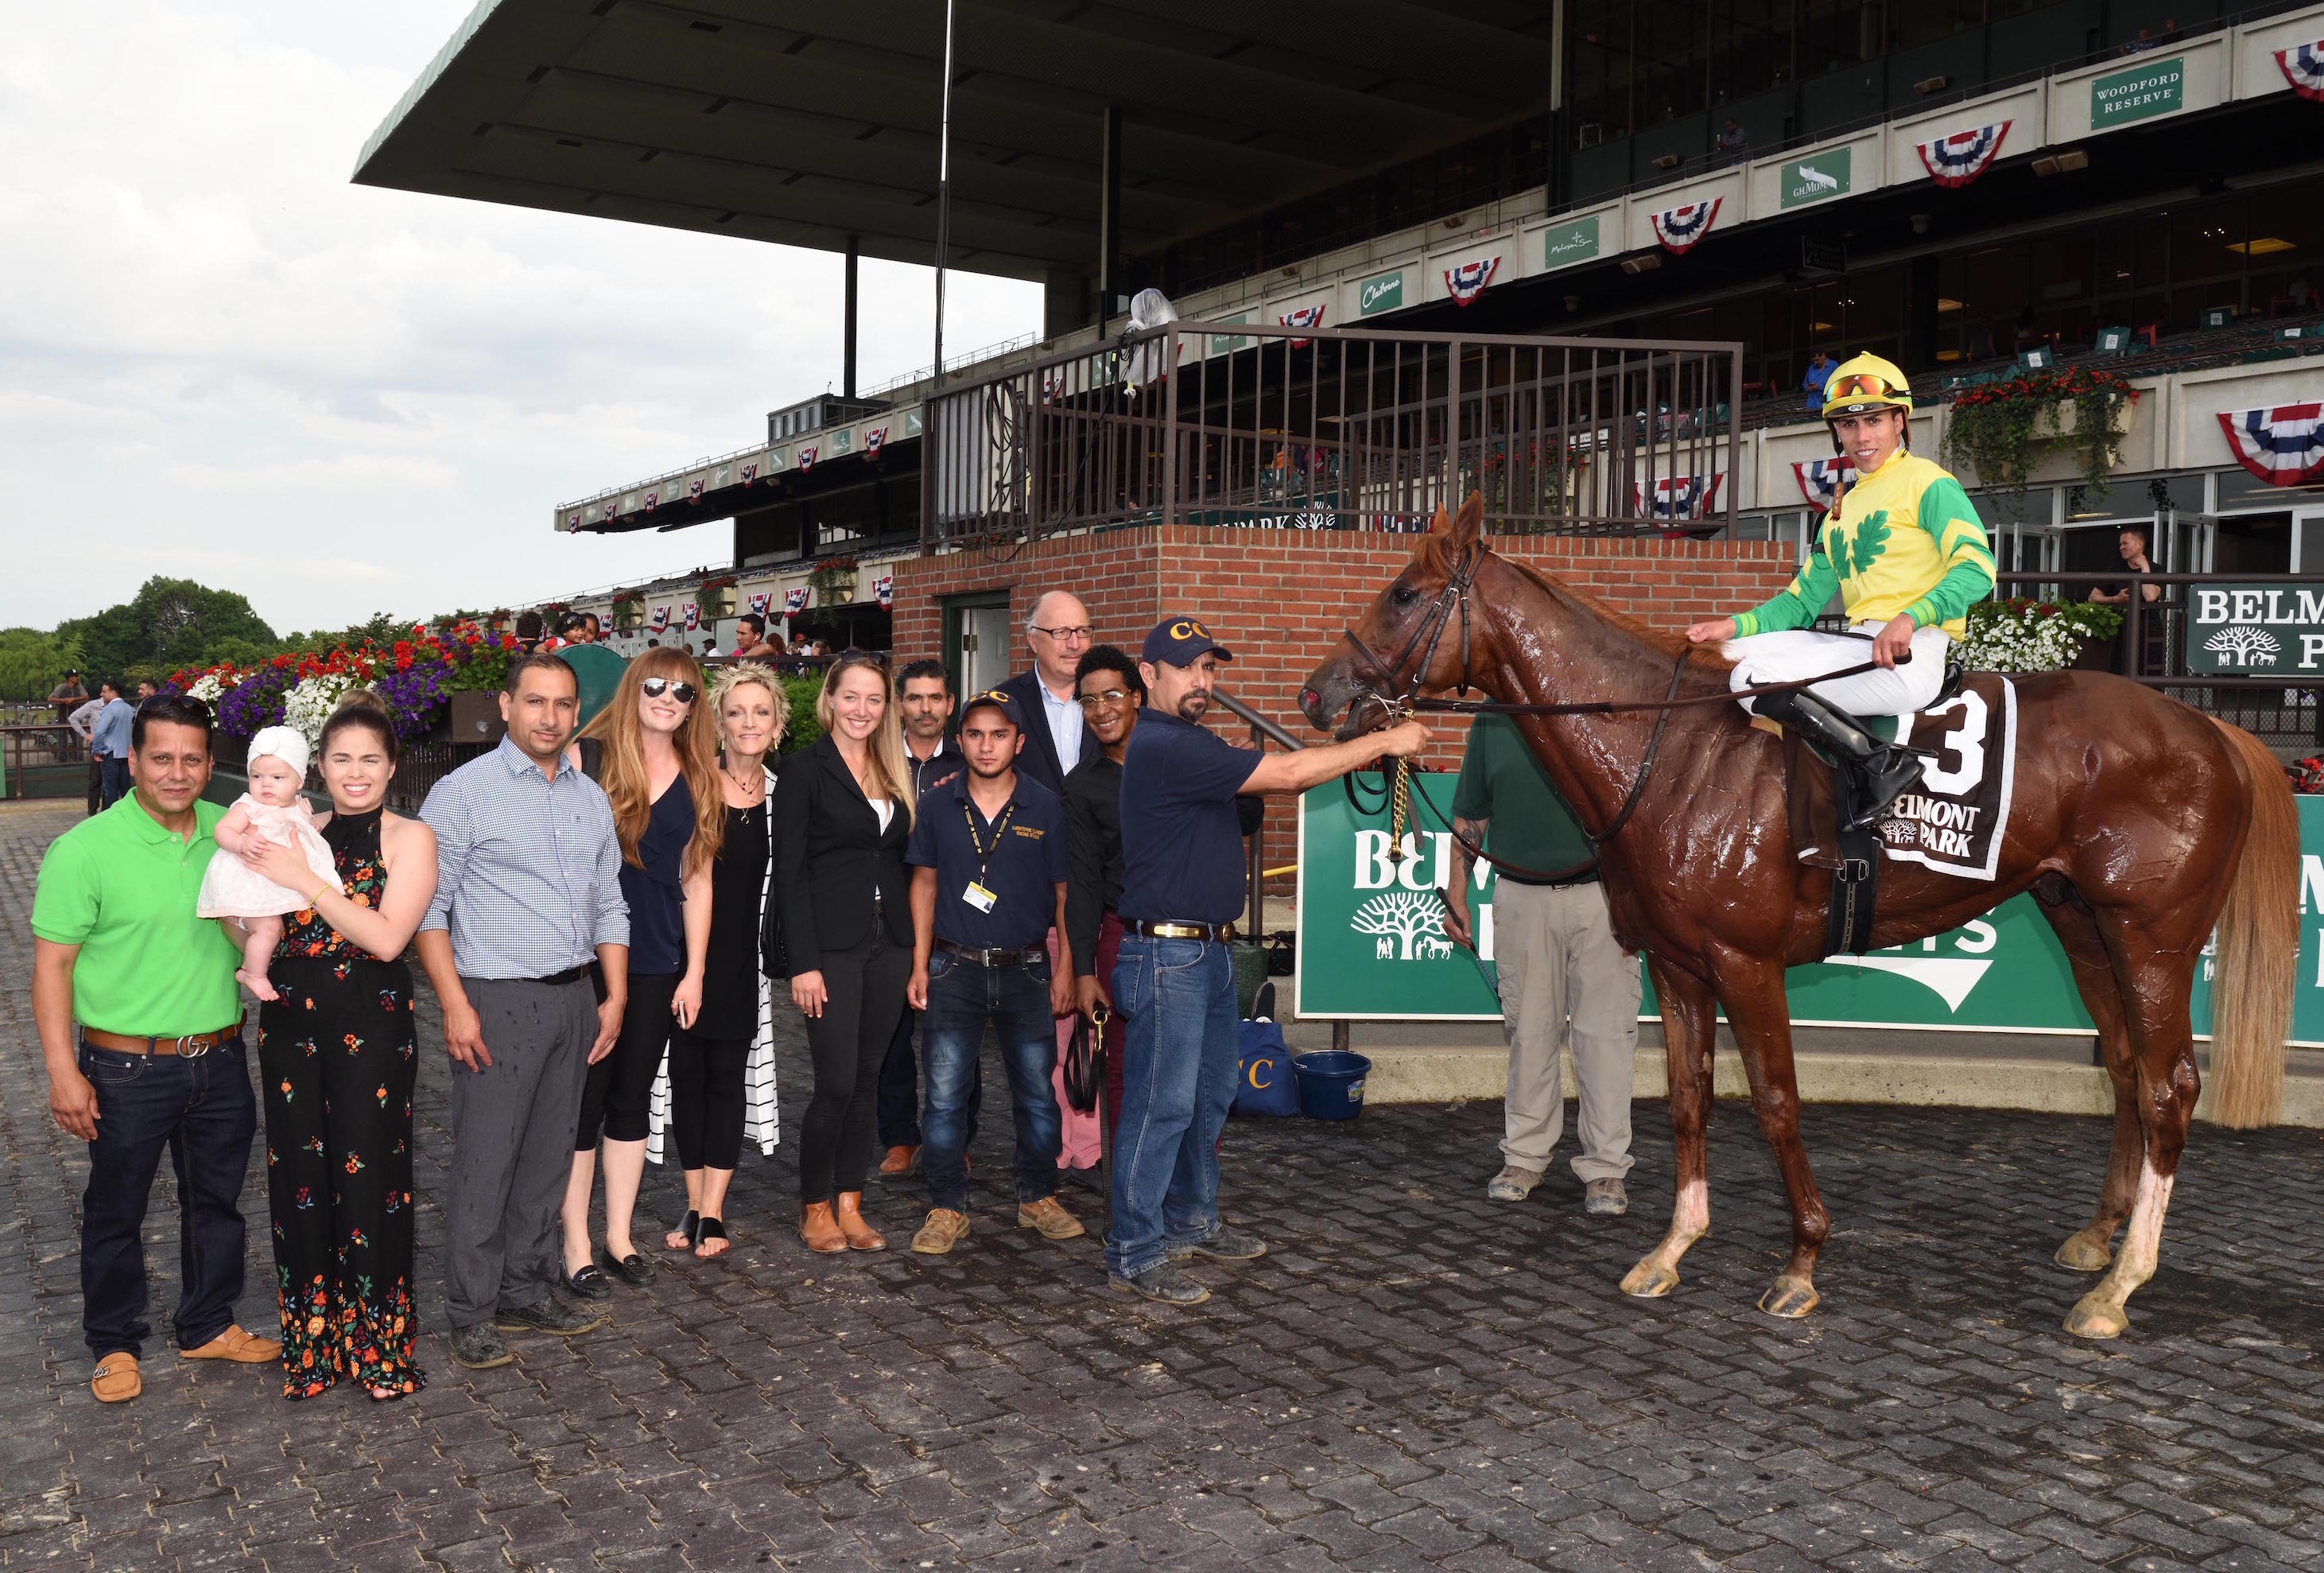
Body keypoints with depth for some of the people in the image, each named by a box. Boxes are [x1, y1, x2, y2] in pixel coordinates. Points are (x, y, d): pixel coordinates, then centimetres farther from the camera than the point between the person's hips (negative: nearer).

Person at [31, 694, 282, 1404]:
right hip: (128, 1069, -4)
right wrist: (63, 1071, -16)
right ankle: (115, 1344, 29)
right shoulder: (85, 848, -13)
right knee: (115, 1211, 11)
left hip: (220, 1059, 5)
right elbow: (52, 964, -12)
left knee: (217, 1199, 17)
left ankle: (209, 1326, 35)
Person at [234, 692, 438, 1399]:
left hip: (372, 1031, -4)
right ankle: (311, 1342, 25)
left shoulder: (408, 839, -3)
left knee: (367, 1180, 0)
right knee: (299, 1181, 9)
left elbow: (387, 937, -16)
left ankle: (378, 1345, 17)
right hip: (292, 1025, 4)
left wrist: (303, 879, -17)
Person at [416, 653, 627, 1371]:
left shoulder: (590, 798, 12)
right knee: (485, 1158, -2)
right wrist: (455, 1004, -15)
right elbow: (428, 906, -9)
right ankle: (470, 1313, 8)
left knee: (549, 1153, 11)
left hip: (574, 999, 6)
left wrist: (615, 995, 9)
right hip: (497, 1001, -6)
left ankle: (526, 1292, 23)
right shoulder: (464, 792, -6)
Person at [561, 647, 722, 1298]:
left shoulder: (698, 780, 8)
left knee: (632, 1101, 12)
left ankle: (619, 1239, 23)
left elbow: (696, 881, 10)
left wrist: (694, 972, 7)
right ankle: (576, 1251, 11)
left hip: (656, 966, 4)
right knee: (581, 1103, 2)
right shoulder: (585, 759, -5)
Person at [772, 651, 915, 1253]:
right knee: (837, 1083, -5)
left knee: (867, 1079, 9)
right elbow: (789, 872, -8)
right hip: (833, 944, -5)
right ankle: (815, 1209, 12)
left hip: (889, 942, 5)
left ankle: (849, 1205, 19)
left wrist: (914, 946, 7)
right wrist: (803, 962, -14)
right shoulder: (805, 770, -5)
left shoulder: (892, 773, 13)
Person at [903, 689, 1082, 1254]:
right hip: (955, 968, 0)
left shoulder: (1046, 807, -1)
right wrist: (920, 964, 3)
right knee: (945, 1095, 2)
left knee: (1037, 1093, 8)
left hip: (1025, 968, 0)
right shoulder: (938, 805, 2)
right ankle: (947, 1208, 13)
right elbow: (925, 883, 8)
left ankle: (1038, 1198, 24)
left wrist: (1065, 968, 0)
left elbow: (1064, 891, 3)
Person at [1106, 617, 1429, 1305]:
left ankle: (1191, 1222, 33)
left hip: (1208, 949, 11)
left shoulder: (1193, 745, 18)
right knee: (1162, 1104, -5)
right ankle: (1134, 1255, 3)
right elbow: (1286, 774, -21)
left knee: (1210, 1093, 19)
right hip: (1166, 952, -11)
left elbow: (1280, 779, 16)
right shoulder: (1163, 747, -19)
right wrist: (1382, 743, -14)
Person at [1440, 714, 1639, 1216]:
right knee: (1528, 1032, 10)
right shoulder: (1491, 722, 8)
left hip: (1600, 896, -2)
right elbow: (1468, 818, 13)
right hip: (1520, 898, 3)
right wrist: (1456, 897, 7)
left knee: (1604, 1032, 1)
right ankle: (1524, 1156, 22)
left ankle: (1605, 1167, 11)